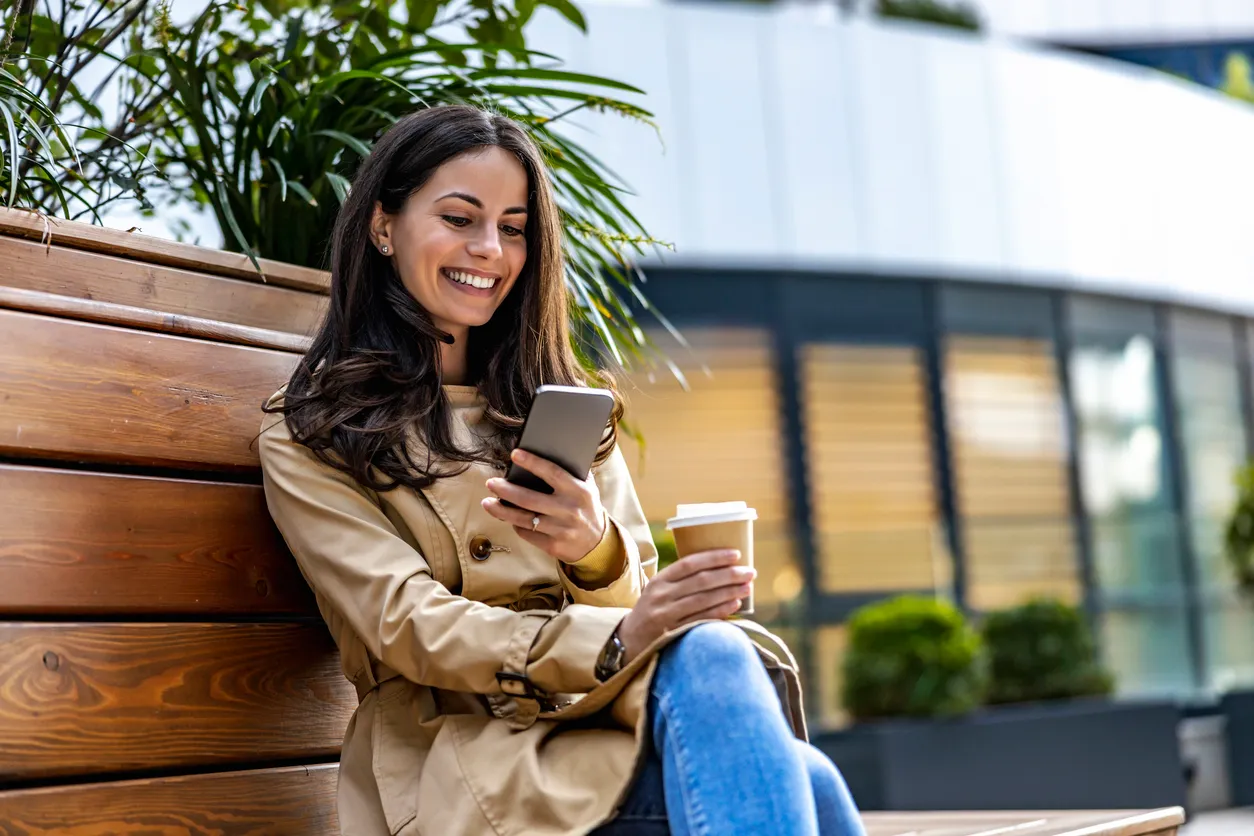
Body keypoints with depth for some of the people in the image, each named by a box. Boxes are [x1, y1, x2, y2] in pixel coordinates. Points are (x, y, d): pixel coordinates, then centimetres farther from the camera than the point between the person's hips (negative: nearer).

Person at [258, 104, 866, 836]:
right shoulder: (308, 442, 7)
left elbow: (637, 605, 11)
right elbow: (410, 629, -7)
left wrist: (594, 549, -14)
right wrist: (617, 640, -23)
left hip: (615, 727, 4)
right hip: (467, 765, -4)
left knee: (714, 653, -34)